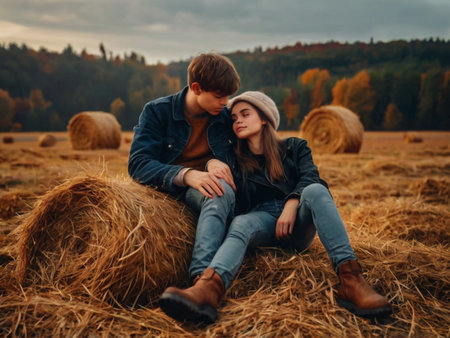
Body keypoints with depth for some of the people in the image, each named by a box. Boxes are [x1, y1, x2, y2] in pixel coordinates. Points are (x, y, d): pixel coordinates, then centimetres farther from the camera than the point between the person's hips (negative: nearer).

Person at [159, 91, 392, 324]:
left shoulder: (294, 147, 20)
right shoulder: (233, 160, 23)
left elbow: (310, 177, 0)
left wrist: (292, 203, -19)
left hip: (297, 222, 0)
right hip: (261, 218, 0)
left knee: (315, 191, -31)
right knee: (240, 223, -34)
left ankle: (350, 281, -46)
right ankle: (209, 288, -66)